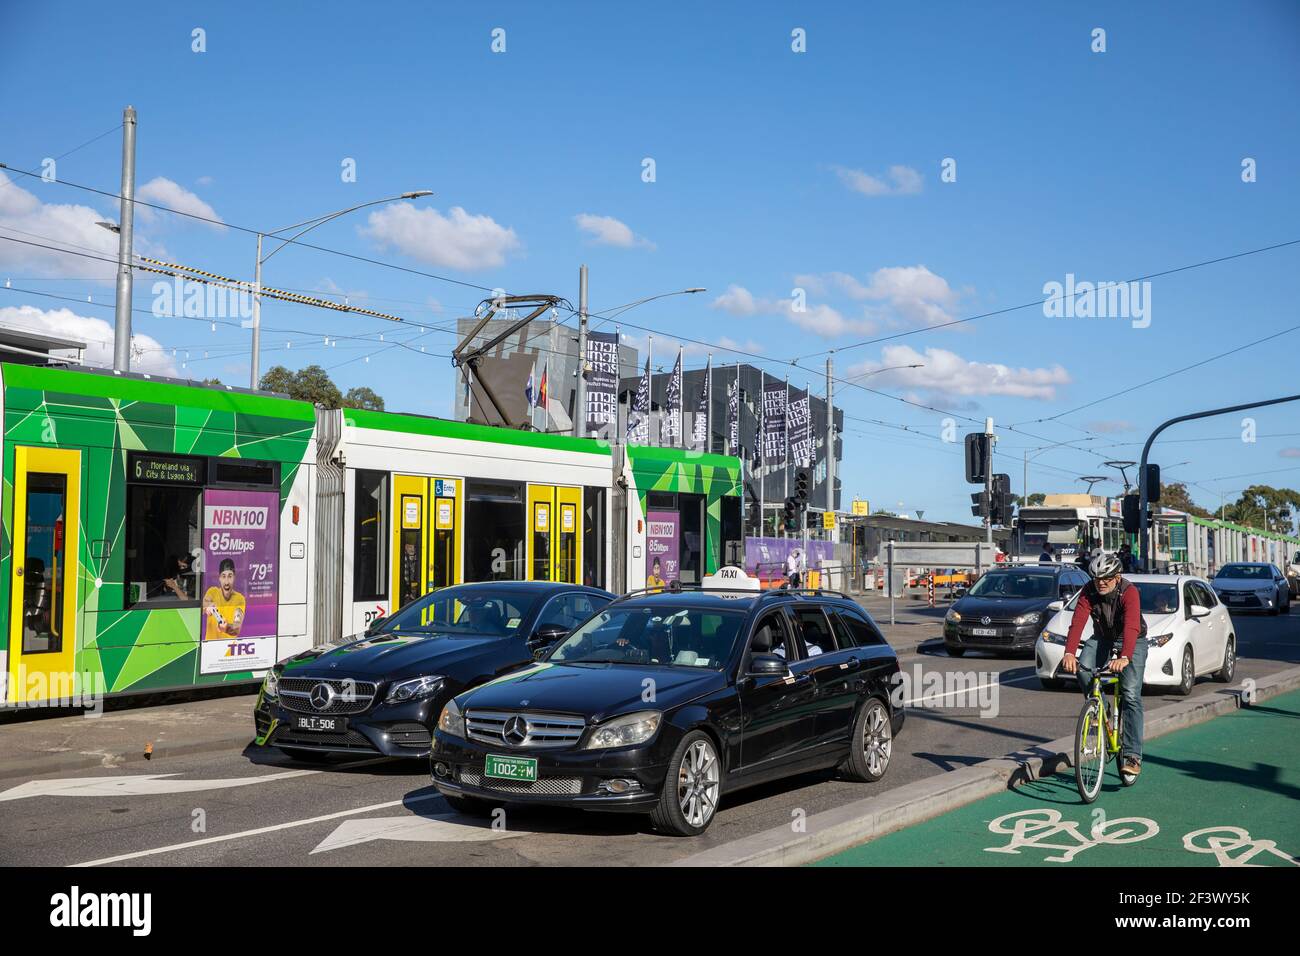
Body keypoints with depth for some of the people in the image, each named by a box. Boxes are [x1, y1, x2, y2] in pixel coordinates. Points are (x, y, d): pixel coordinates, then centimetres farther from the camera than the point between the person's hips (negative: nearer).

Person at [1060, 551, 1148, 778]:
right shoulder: (1089, 591, -19)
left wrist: (1124, 658, -59)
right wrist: (1069, 653, -47)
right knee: (1082, 668, -27)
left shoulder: (1129, 592, -29)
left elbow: (1131, 627, -43)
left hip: (1133, 641, -3)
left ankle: (1132, 755, -14)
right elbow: (1077, 622, -30)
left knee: (1131, 695, -16)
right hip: (1102, 638, 3)